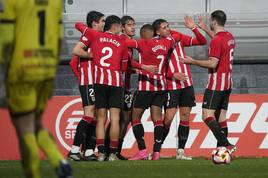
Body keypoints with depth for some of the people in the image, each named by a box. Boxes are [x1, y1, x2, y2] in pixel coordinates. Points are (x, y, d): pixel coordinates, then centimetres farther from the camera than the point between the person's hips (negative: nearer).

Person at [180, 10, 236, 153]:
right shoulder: (229, 37, 12)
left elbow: (212, 64, -21)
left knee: (207, 115, -12)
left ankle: (226, 144, -24)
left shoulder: (216, 40, -16)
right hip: (227, 83, 9)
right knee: (221, 116, 8)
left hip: (216, 84, -9)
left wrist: (193, 62, -11)